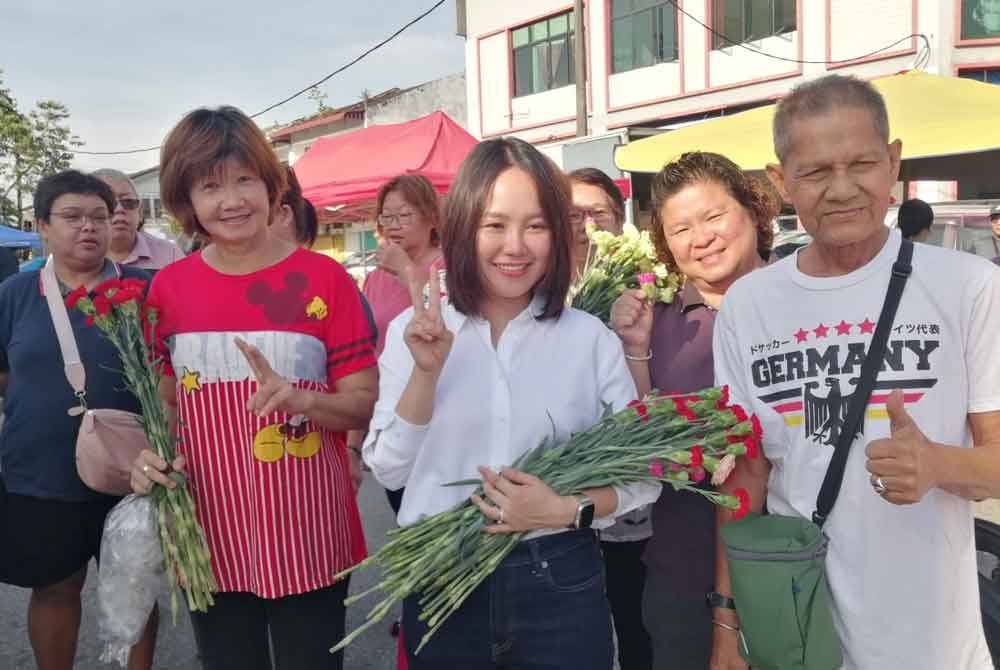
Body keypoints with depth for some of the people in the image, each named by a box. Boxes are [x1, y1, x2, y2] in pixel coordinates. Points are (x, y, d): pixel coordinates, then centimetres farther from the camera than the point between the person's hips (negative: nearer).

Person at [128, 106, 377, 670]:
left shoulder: (324, 279, -7)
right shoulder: (168, 288, 1)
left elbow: (367, 406, -7)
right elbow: (166, 401, 11)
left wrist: (301, 399, -25)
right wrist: (150, 455, -8)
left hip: (307, 540, -3)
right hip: (209, 539, 3)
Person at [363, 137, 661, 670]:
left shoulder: (592, 340, -4)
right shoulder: (413, 331, -3)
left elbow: (642, 476, 0)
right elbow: (389, 471, -5)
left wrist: (567, 509, -17)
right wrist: (426, 371, -18)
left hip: (559, 586, 0)